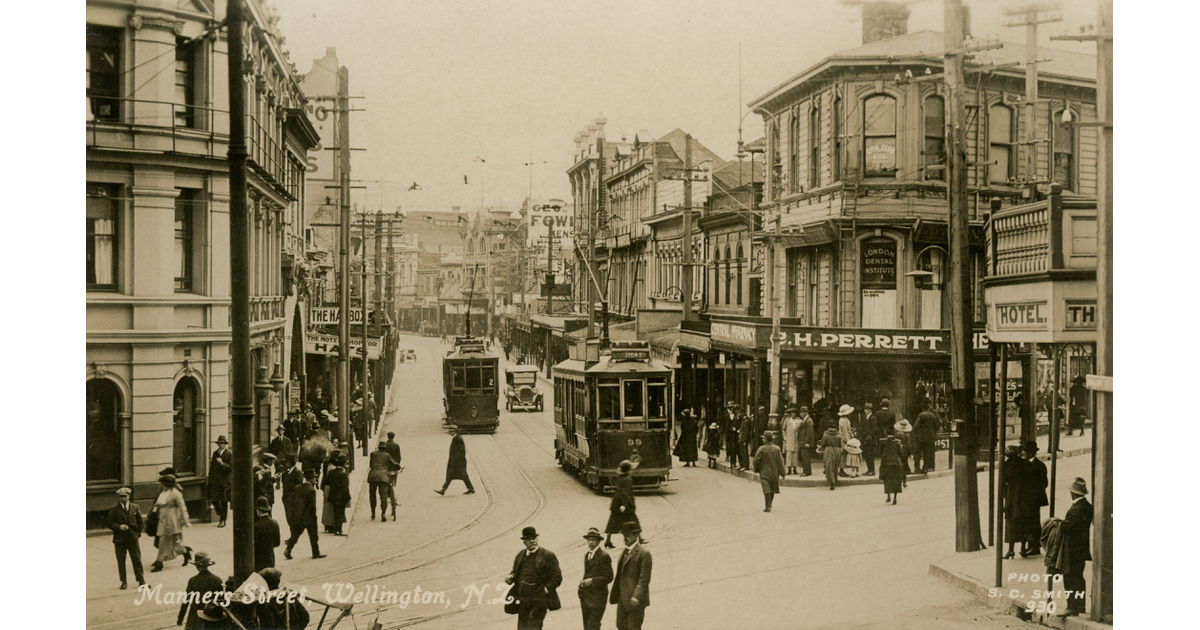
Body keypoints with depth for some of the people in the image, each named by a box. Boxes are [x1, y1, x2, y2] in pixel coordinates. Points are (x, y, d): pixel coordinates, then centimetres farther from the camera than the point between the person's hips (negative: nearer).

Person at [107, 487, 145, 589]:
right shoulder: (114, 509, -1)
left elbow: (141, 522, 12)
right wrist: (119, 527, -18)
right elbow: (110, 524, -2)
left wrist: (138, 533, 5)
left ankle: (141, 581, 10)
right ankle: (123, 582, 11)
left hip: (132, 538, 1)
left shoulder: (135, 507, 5)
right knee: (121, 561, 2)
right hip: (119, 538, -1)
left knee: (137, 560, 3)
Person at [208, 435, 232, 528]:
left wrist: (222, 463, -22)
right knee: (214, 499, 4)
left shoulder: (229, 455, -5)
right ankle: (220, 514, 25)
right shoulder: (215, 453, 12)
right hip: (214, 481, 5)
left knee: (223, 502, 2)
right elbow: (212, 467, 18)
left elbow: (231, 468, -11)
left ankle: (223, 520, 10)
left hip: (223, 481, -5)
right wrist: (210, 479, 14)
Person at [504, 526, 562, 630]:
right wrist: (510, 577, 1)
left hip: (539, 600, -6)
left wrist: (546, 590, -13)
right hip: (522, 600, 6)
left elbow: (557, 576, -3)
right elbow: (515, 572, 25)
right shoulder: (520, 555, 15)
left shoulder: (548, 555, -1)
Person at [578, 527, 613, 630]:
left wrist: (592, 581, -22)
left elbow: (608, 577, -13)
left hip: (598, 598, -7)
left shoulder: (604, 556, -11)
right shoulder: (586, 556, 14)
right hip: (585, 597, 7)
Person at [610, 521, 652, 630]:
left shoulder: (644, 553, -14)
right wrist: (614, 594, 17)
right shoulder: (625, 551, 12)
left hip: (636, 599, -8)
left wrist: (636, 597, -27)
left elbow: (644, 579, -19)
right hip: (623, 598, 8)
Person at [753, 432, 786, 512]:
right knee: (772, 489, 18)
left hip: (764, 472, -3)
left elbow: (756, 460, -8)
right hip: (774, 472, 3)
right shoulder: (777, 449, -6)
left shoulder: (761, 449, -10)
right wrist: (783, 473, -1)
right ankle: (769, 504, 33)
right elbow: (780, 461, -5)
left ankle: (768, 506, -13)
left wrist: (756, 469, 10)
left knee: (766, 490, -5)